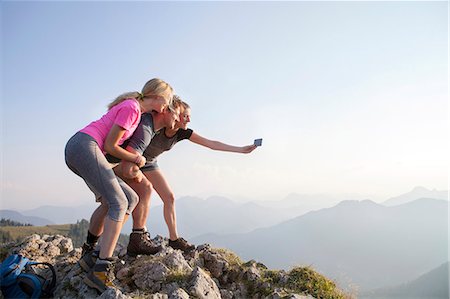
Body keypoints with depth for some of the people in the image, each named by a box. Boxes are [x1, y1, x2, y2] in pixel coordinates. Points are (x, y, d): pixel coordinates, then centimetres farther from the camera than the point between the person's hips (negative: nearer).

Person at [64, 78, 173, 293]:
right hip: (84, 146, -10)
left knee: (130, 199, 5)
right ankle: (100, 270, -20)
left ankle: (102, 253, 1)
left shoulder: (136, 109, 20)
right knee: (118, 204, -16)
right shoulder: (131, 108, -9)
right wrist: (136, 159, 4)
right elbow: (110, 146, -10)